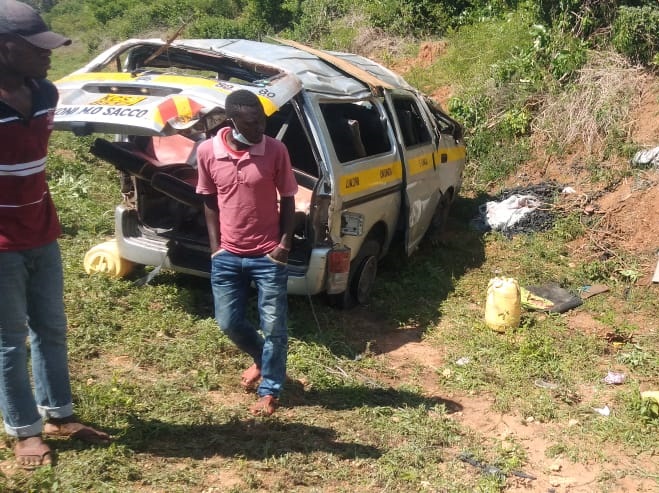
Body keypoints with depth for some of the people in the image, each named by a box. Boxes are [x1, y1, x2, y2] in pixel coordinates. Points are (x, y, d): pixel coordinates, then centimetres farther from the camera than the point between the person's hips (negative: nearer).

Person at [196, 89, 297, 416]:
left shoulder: (276, 150, -12)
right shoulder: (207, 152, -7)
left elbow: (287, 200, -2)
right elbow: (210, 202, 5)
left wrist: (285, 244, -9)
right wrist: (215, 247, 1)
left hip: (268, 256, -2)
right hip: (227, 256, 2)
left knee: (274, 327, 5)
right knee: (229, 322, 12)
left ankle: (270, 391, 25)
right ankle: (261, 359, 42)